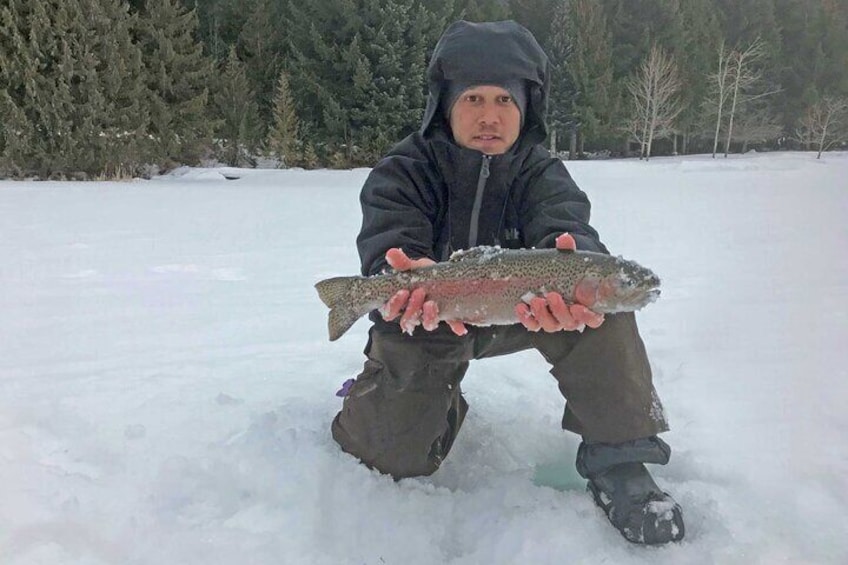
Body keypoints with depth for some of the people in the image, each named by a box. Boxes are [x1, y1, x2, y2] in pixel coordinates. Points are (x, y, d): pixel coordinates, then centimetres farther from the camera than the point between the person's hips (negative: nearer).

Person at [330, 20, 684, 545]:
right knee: (393, 456, -14)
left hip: (515, 315, 1)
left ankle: (616, 456, -16)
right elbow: (389, 242, -32)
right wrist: (408, 276, -58)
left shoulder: (541, 171, -9)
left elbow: (565, 223, -31)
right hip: (424, 320, -1)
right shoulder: (404, 171, -14)